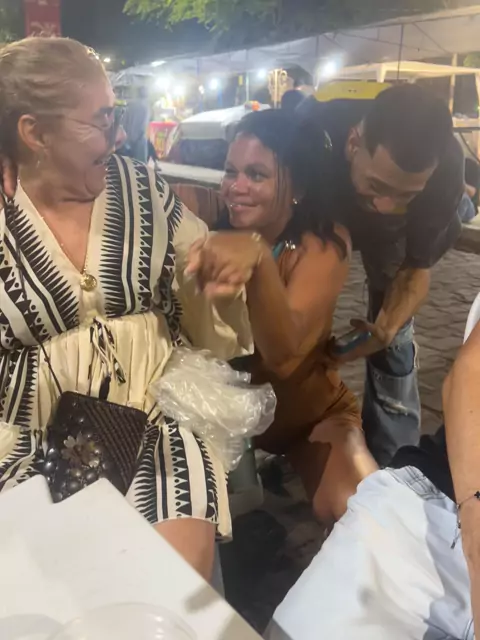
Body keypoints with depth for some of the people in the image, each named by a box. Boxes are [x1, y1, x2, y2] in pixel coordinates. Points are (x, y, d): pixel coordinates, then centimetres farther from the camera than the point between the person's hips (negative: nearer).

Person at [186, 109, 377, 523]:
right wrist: (211, 286, -35)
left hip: (312, 412, -2)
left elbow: (282, 354, -35)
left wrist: (259, 258, -51)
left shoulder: (325, 244, -18)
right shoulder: (214, 236, -9)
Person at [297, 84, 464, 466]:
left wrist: (387, 328, -40)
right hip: (319, 210, 0)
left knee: (394, 338, -3)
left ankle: (393, 468, 16)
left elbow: (416, 269, -22)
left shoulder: (447, 170, -36)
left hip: (391, 232, 0)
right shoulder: (317, 123, -41)